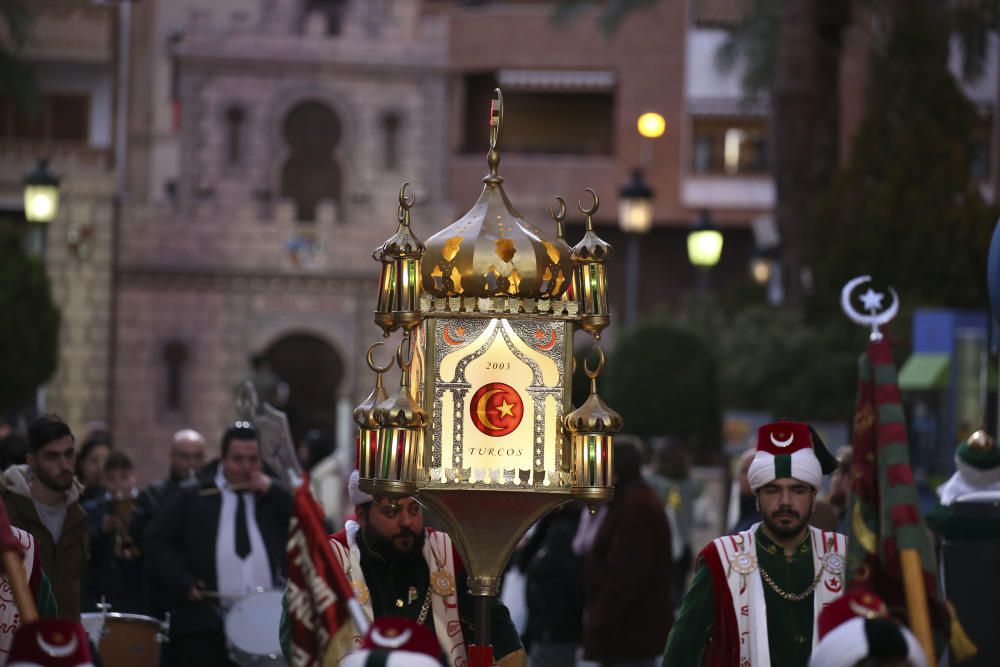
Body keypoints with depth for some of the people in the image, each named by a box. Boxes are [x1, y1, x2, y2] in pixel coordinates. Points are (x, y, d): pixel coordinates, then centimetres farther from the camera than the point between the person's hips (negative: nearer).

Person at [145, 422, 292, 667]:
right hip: (206, 625, -2)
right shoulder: (193, 497, 9)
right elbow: (157, 540, 6)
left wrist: (271, 490, -4)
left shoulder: (274, 497, 14)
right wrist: (183, 582, -6)